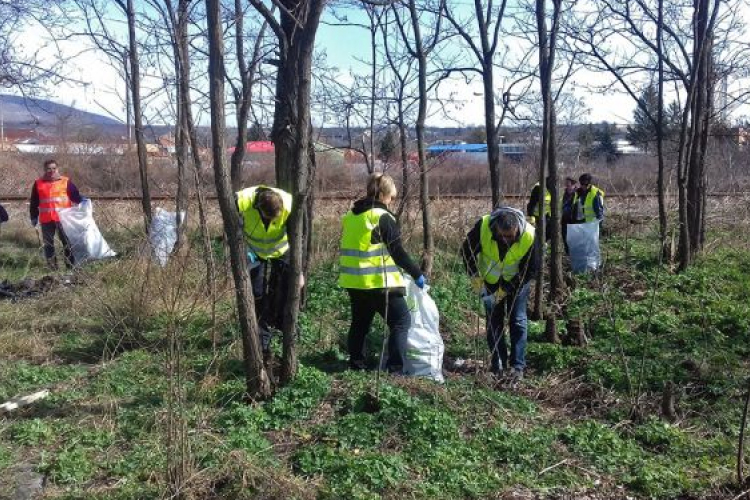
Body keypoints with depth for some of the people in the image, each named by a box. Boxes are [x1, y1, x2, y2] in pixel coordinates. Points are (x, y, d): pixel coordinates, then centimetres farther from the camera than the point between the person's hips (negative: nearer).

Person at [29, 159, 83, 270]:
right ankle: (52, 267, 18)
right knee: (48, 243, 9)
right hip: (46, 219, 3)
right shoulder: (38, 183, 7)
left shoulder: (66, 182, 1)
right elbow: (34, 202, 13)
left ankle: (71, 265, 9)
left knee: (67, 241, 3)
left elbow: (75, 196, 1)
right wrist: (34, 217, 12)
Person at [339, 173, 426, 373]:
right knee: (401, 321, 2)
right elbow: (397, 252, -12)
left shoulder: (351, 216, 11)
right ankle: (395, 368, -4)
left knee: (360, 322, 19)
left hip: (353, 281, 7)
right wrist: (417, 274, -3)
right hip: (379, 282, -7)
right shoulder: (383, 217, -12)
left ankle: (356, 365, 23)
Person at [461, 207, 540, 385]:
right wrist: (474, 275, -22)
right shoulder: (483, 226, -31)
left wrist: (506, 289, -22)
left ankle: (517, 366, 5)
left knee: (518, 321, -4)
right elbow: (467, 250, -13)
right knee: (493, 322, 6)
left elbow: (531, 270, -20)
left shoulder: (529, 235, -32)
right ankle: (499, 366, 16)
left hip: (517, 281, -1)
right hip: (490, 280, 2)